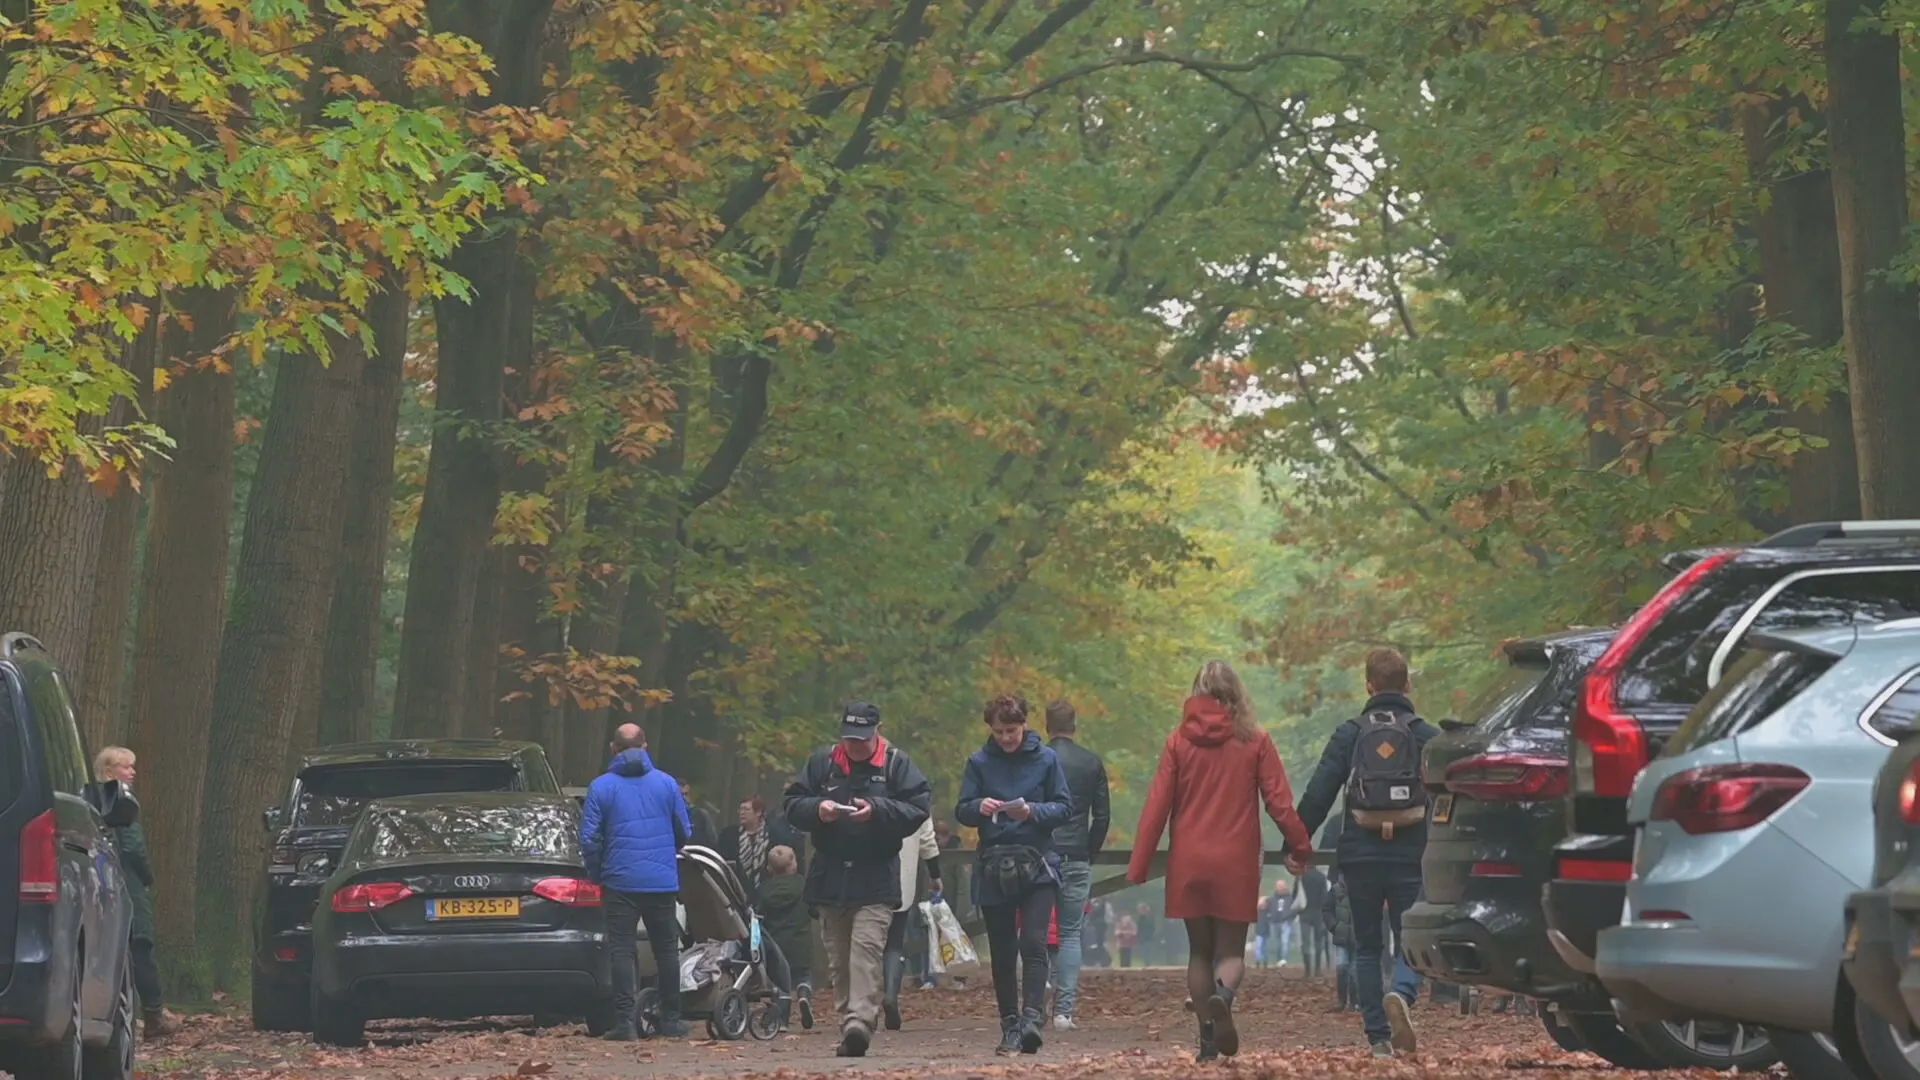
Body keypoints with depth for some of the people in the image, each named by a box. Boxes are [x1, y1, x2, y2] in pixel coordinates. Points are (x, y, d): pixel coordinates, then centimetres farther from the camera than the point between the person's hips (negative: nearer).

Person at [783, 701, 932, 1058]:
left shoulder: (896, 764, 1)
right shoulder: (821, 763, 8)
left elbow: (918, 808, -5)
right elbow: (792, 805, 9)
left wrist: (878, 810, -18)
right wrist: (817, 809, -13)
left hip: (876, 880, -4)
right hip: (829, 878, 4)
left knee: (867, 949, -17)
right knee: (839, 958, 7)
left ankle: (860, 1022, -26)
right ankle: (850, 1029, 13)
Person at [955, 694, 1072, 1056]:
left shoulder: (1046, 759, 4)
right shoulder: (980, 762, 7)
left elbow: (1065, 807, 4)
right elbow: (961, 812, 5)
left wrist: (1033, 812, -15)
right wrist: (980, 808, -18)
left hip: (1038, 866, -2)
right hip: (993, 868, 2)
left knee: (1033, 943, -16)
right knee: (1002, 954, 4)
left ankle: (1032, 1017, -25)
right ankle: (1010, 1026, 10)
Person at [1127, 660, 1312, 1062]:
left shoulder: (1179, 741, 0)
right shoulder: (1255, 741, -2)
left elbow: (1157, 806, -2)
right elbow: (1279, 801, -4)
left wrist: (1139, 865, 1)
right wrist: (1300, 845, 9)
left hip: (1189, 863, 1)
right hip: (1236, 862, -1)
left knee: (1199, 950, 13)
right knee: (1231, 949, 6)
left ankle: (1207, 1037, 5)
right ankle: (1223, 994, -27)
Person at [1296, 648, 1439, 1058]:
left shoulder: (1349, 734, 3)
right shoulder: (1427, 736, 3)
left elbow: (1318, 794, -2)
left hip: (1360, 855, 1)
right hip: (1411, 856, -1)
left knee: (1366, 947, 13)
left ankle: (1379, 1038, 7)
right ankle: (1402, 996, -24)